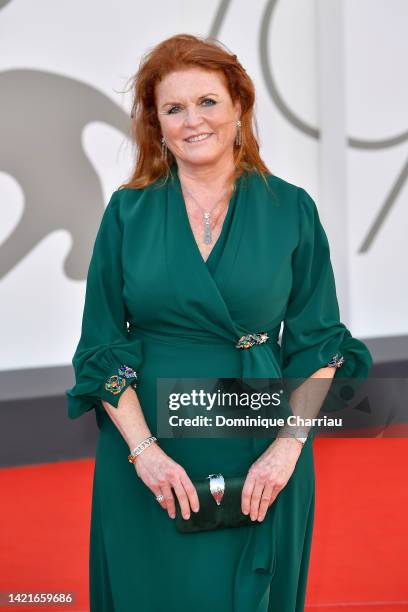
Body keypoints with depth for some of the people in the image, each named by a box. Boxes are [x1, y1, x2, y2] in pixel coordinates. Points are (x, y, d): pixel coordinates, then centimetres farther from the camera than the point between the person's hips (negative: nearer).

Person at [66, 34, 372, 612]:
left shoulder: (291, 210, -1)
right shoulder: (129, 211, 0)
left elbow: (318, 343, 0)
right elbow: (102, 347, -1)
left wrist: (289, 445, -12)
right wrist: (144, 449, -12)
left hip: (261, 458, 0)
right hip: (146, 451, 0)